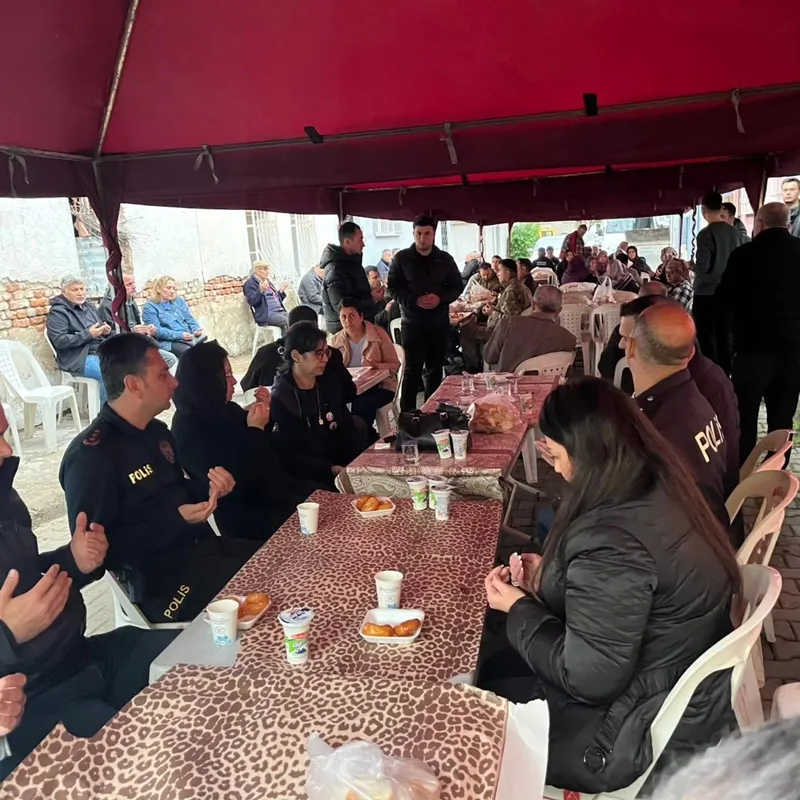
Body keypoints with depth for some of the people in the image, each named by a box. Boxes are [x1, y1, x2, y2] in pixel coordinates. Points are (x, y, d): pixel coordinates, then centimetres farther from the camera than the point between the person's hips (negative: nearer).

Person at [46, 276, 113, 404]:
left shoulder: (89, 306, 18)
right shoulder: (57, 312, -3)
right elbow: (60, 341, -14)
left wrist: (105, 330, 3)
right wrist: (88, 334, -17)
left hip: (102, 351, 7)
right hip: (80, 359, -7)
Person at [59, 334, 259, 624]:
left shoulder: (157, 431, 10)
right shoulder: (90, 456, -16)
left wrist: (209, 488, -1)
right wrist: (176, 521, -23)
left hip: (203, 547, 8)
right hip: (160, 578, -8)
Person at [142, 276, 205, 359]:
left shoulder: (179, 301, 19)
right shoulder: (149, 307, 1)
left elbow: (189, 319, 17)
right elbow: (157, 330, -10)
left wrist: (197, 330, -6)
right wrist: (180, 335, -20)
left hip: (189, 337, 5)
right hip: (168, 342, -5)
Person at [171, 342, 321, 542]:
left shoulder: (225, 409, 2)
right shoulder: (190, 430, -22)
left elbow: (266, 448, 15)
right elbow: (237, 485, -26)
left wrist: (264, 412, -2)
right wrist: (255, 429, -24)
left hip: (273, 488, 8)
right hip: (247, 516, -8)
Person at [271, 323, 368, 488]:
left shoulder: (330, 385, 11)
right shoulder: (280, 400, -9)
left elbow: (348, 429, 11)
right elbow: (289, 457, -13)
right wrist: (332, 470, -23)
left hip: (344, 467, 7)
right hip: (308, 479, -7)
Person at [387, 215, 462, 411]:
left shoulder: (445, 259, 5)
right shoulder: (401, 258, -1)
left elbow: (457, 286, 9)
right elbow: (393, 288, -2)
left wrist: (441, 299, -12)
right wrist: (415, 301, -19)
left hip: (439, 322, 3)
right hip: (412, 322, -3)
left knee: (435, 369, 11)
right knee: (412, 370, -3)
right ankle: (407, 414, 2)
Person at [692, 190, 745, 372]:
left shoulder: (706, 234, -14)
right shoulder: (736, 233, 3)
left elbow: (702, 268, -18)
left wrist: (691, 266, 2)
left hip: (706, 294, -6)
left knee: (706, 339, 2)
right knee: (725, 339, 11)